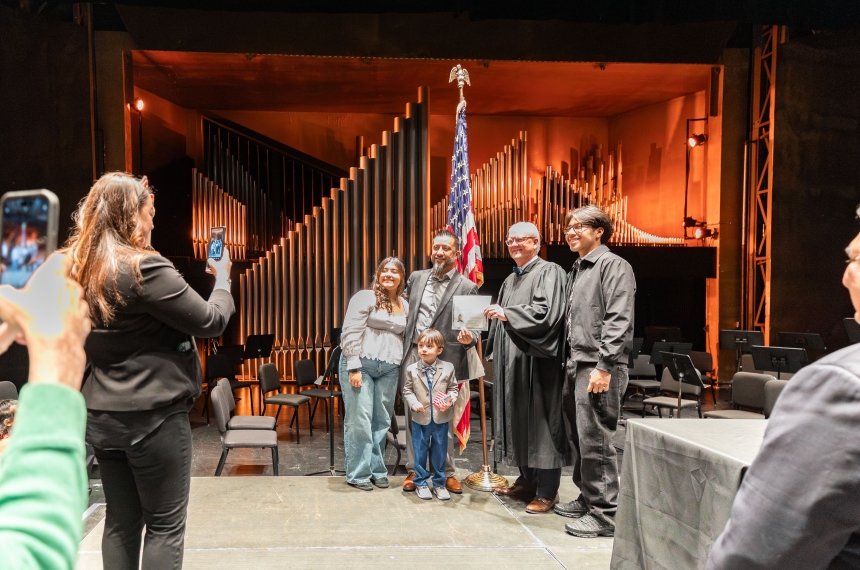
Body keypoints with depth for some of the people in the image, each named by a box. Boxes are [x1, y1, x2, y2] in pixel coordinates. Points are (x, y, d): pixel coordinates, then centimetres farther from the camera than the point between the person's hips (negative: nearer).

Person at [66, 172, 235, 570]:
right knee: (164, 525, 5)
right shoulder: (144, 268, -19)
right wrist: (222, 278, 2)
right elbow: (210, 321, -15)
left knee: (120, 521, 16)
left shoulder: (81, 272, 6)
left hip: (101, 415, 8)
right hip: (154, 415, -7)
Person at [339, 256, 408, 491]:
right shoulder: (365, 297, -5)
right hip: (361, 364, -5)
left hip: (390, 370, 5)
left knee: (381, 421, 7)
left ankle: (377, 469, 20)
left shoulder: (405, 305, 14)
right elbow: (350, 333, -10)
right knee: (359, 420, -3)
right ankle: (358, 474, 7)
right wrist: (354, 367, -15)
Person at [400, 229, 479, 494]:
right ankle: (413, 470, 19)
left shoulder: (467, 287, 0)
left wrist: (468, 338, -22)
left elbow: (473, 328, 0)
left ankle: (447, 472, 18)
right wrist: (403, 347, 12)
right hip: (413, 356, 3)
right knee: (412, 415, 7)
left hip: (444, 360, -3)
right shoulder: (416, 277, 11)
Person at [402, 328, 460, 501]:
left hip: (441, 418, 0)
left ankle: (439, 483, 24)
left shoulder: (448, 368, -4)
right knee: (420, 452, 8)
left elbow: (454, 389, 5)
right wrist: (414, 403, -13)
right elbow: (407, 391, 3)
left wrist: (449, 401, -14)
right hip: (420, 419, 0)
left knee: (440, 452, 11)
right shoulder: (411, 369, -4)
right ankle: (421, 483, 22)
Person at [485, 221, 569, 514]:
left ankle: (546, 491, 2)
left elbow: (547, 312, -19)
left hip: (536, 360, -8)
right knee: (517, 420, 10)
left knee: (540, 422, -5)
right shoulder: (510, 280, 19)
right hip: (512, 360, 8)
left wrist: (507, 314, -20)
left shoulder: (549, 272, -6)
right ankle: (527, 480, 21)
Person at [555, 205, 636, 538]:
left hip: (598, 366, -9)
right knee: (577, 438, 14)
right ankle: (587, 498, 28)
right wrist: (570, 363, 15)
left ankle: (604, 514, 4)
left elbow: (619, 321, -16)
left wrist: (604, 366, -21)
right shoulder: (577, 269, 20)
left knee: (596, 441, -5)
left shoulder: (613, 265, -7)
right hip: (575, 365, 9)